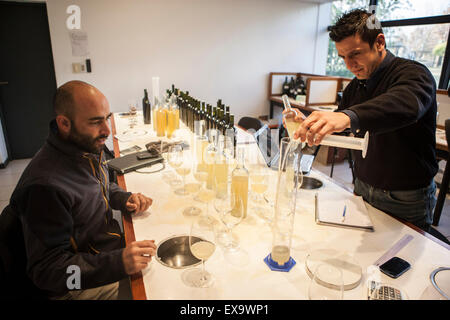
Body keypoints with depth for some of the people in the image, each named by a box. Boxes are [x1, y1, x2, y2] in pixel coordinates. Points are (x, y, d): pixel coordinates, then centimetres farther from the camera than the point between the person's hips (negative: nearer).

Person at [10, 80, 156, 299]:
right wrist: (118, 263, -34)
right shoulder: (45, 185, -29)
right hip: (83, 284, -8)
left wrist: (124, 199, -3)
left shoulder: (89, 147, -3)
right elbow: (46, 269, -23)